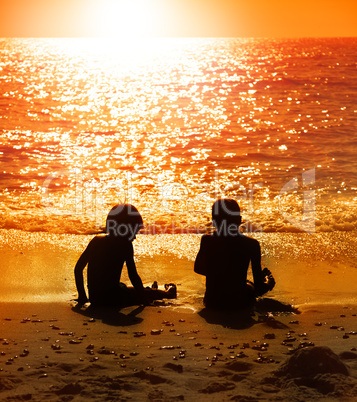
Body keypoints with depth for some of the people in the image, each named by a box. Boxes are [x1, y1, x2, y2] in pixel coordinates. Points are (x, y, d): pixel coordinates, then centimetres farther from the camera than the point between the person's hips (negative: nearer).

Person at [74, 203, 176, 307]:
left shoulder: (96, 241, 5)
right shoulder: (126, 246, -11)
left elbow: (78, 269, 7)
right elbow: (133, 276, -10)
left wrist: (82, 296, 15)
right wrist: (143, 294, 6)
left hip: (94, 299, 7)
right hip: (112, 300, -7)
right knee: (149, 294, 16)